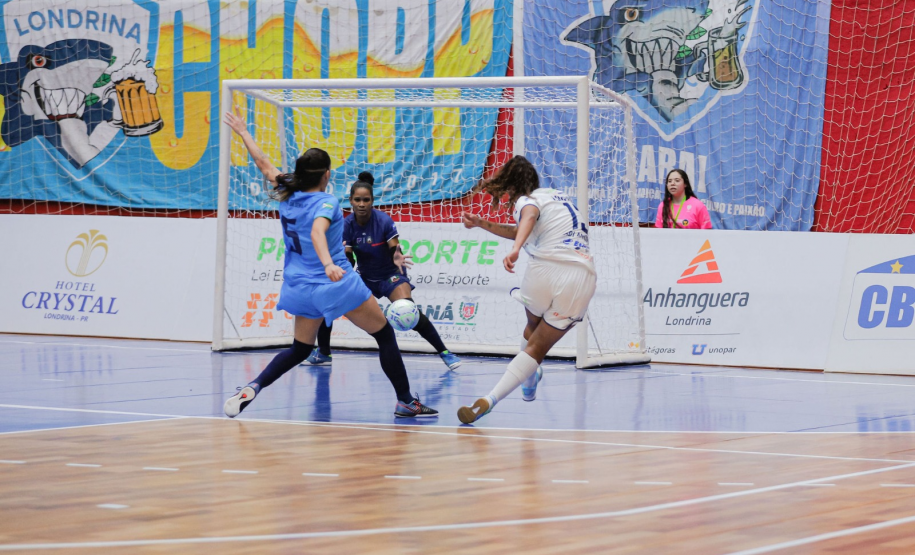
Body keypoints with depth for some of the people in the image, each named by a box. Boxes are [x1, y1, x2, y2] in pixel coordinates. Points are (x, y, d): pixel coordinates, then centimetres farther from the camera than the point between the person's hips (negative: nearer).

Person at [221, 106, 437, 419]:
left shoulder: (287, 196, 6)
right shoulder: (325, 202, -12)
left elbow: (263, 164, 20)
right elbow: (317, 233, -32)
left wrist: (243, 132, 34)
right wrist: (328, 264, -48)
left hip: (300, 287, 7)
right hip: (336, 285, -7)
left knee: (300, 349, 20)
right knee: (385, 335, 7)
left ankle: (253, 387, -3)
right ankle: (406, 402, 7)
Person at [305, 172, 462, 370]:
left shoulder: (384, 221, -22)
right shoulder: (347, 225, -12)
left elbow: (395, 252, -24)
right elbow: (349, 262, -11)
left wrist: (398, 258, -48)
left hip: (390, 275, -4)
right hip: (363, 277, 4)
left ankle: (444, 352, -16)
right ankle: (323, 353, 10)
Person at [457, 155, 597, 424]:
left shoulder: (527, 200, 7)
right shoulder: (557, 196, 30)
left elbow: (529, 218, -19)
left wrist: (515, 250, -36)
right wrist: (483, 224, 36)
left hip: (548, 268, -5)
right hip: (583, 275, 5)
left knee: (533, 327, 29)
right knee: (538, 348, 4)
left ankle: (531, 377, 49)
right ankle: (491, 399, -9)